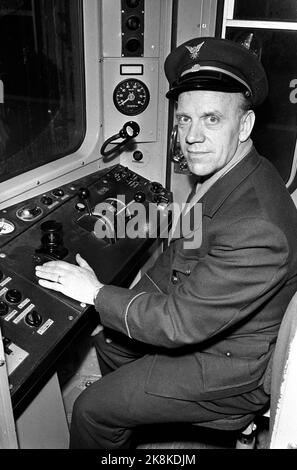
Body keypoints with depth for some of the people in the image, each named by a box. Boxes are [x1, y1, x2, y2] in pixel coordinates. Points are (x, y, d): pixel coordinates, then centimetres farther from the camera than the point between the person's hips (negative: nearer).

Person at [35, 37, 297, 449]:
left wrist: (97, 293, -19)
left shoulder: (258, 229, -37)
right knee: (109, 341, 23)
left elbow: (180, 322, -31)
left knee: (91, 411, -2)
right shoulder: (225, 173, -6)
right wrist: (144, 288, -1)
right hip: (197, 320, 9)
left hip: (228, 369, -8)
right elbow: (183, 248, 9)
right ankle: (123, 434, 48)